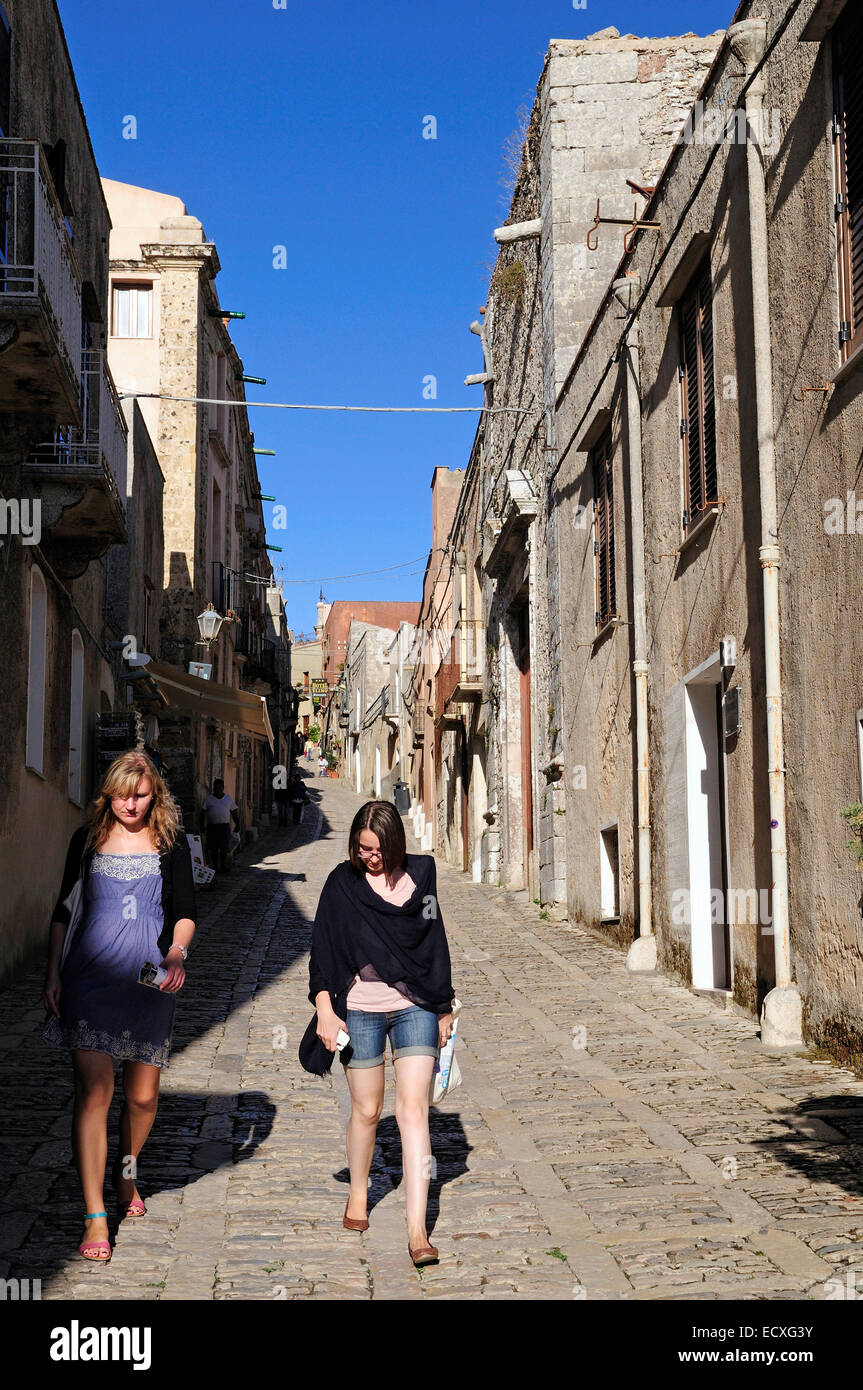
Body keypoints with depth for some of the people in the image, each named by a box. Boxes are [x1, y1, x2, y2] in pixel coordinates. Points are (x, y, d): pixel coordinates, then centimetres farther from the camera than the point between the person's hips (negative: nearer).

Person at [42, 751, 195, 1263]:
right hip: (91, 976, -1)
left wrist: (177, 951, -15)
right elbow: (64, 909, 12)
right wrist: (54, 972, 5)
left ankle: (127, 1173, 38)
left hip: (150, 980, 1)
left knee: (143, 1095, 7)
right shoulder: (88, 839, 7)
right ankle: (95, 1217, -8)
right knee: (94, 1090, -11)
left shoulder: (171, 842, 5)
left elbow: (185, 910, 4)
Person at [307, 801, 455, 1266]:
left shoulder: (420, 875, 4)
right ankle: (357, 1194, 36)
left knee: (413, 1109, -8)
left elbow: (436, 944, 12)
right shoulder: (343, 883, -1)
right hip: (359, 1011, 0)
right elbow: (322, 947, 1)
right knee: (366, 1109, 9)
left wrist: (444, 1009, 14)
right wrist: (324, 1008, -9)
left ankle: (417, 1230, -9)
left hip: (415, 1008, 1)